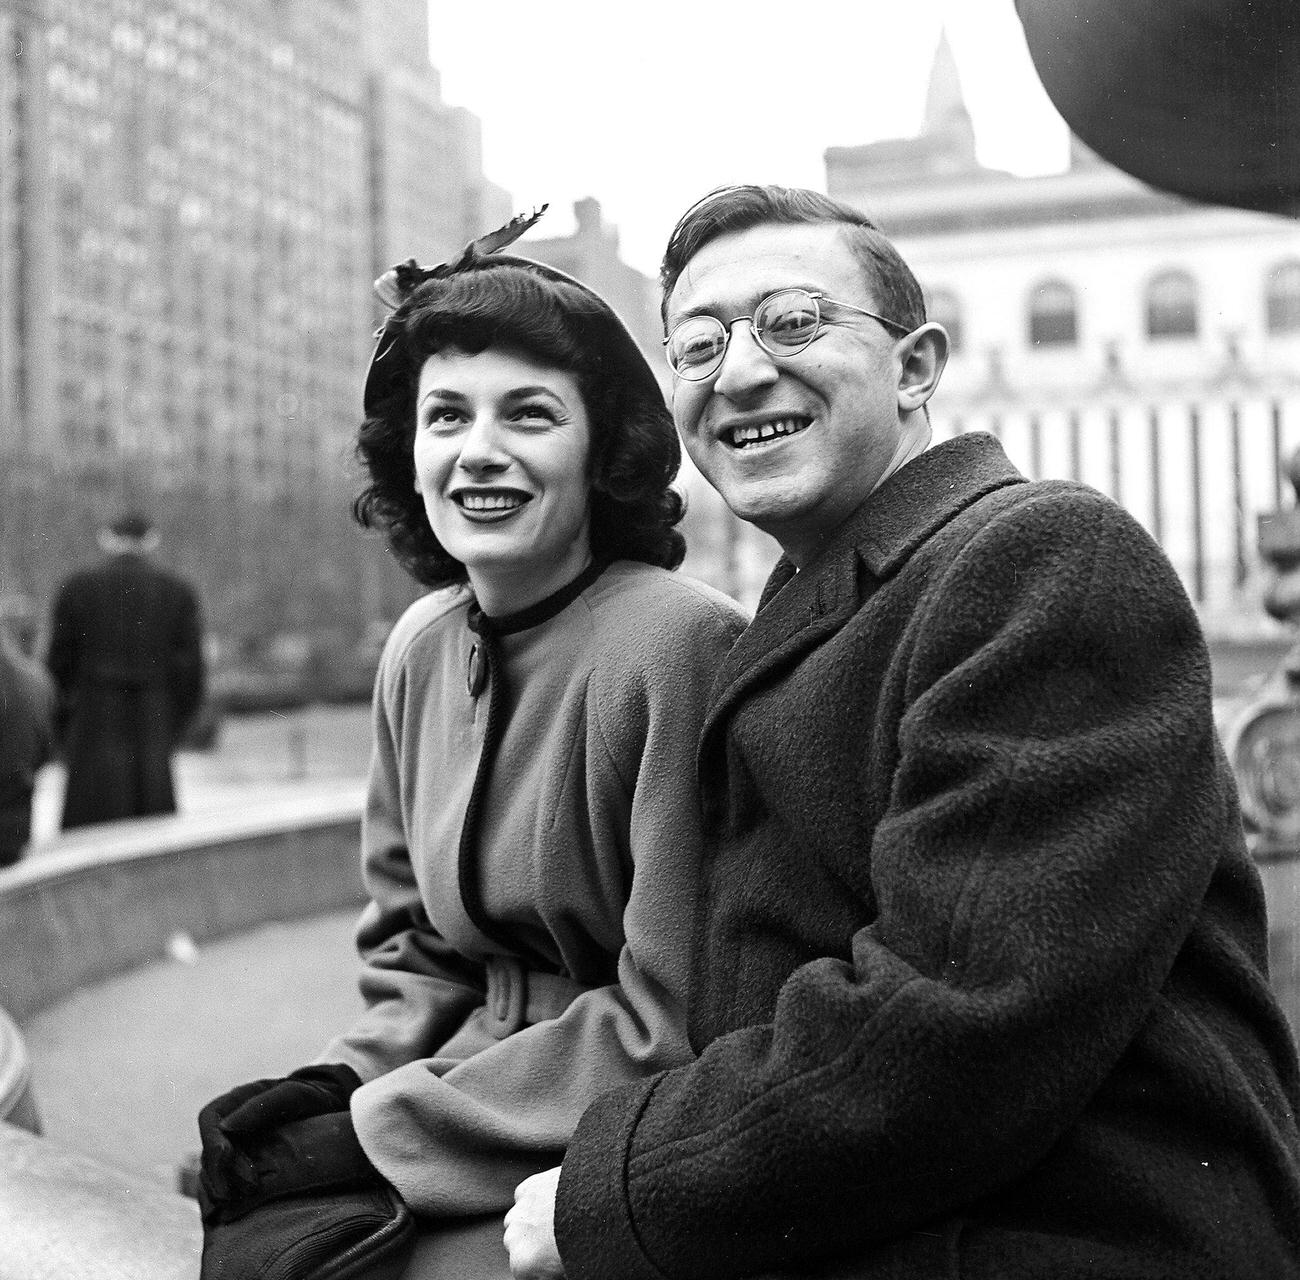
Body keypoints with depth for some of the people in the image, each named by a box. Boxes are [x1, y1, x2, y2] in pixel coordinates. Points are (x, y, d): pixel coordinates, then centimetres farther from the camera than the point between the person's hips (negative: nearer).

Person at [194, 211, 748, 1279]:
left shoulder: (681, 641, -18)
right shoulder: (422, 648, 4)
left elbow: (674, 1020, -16)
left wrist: (381, 1128, -13)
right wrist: (345, 1082, -5)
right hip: (475, 1080, 5)